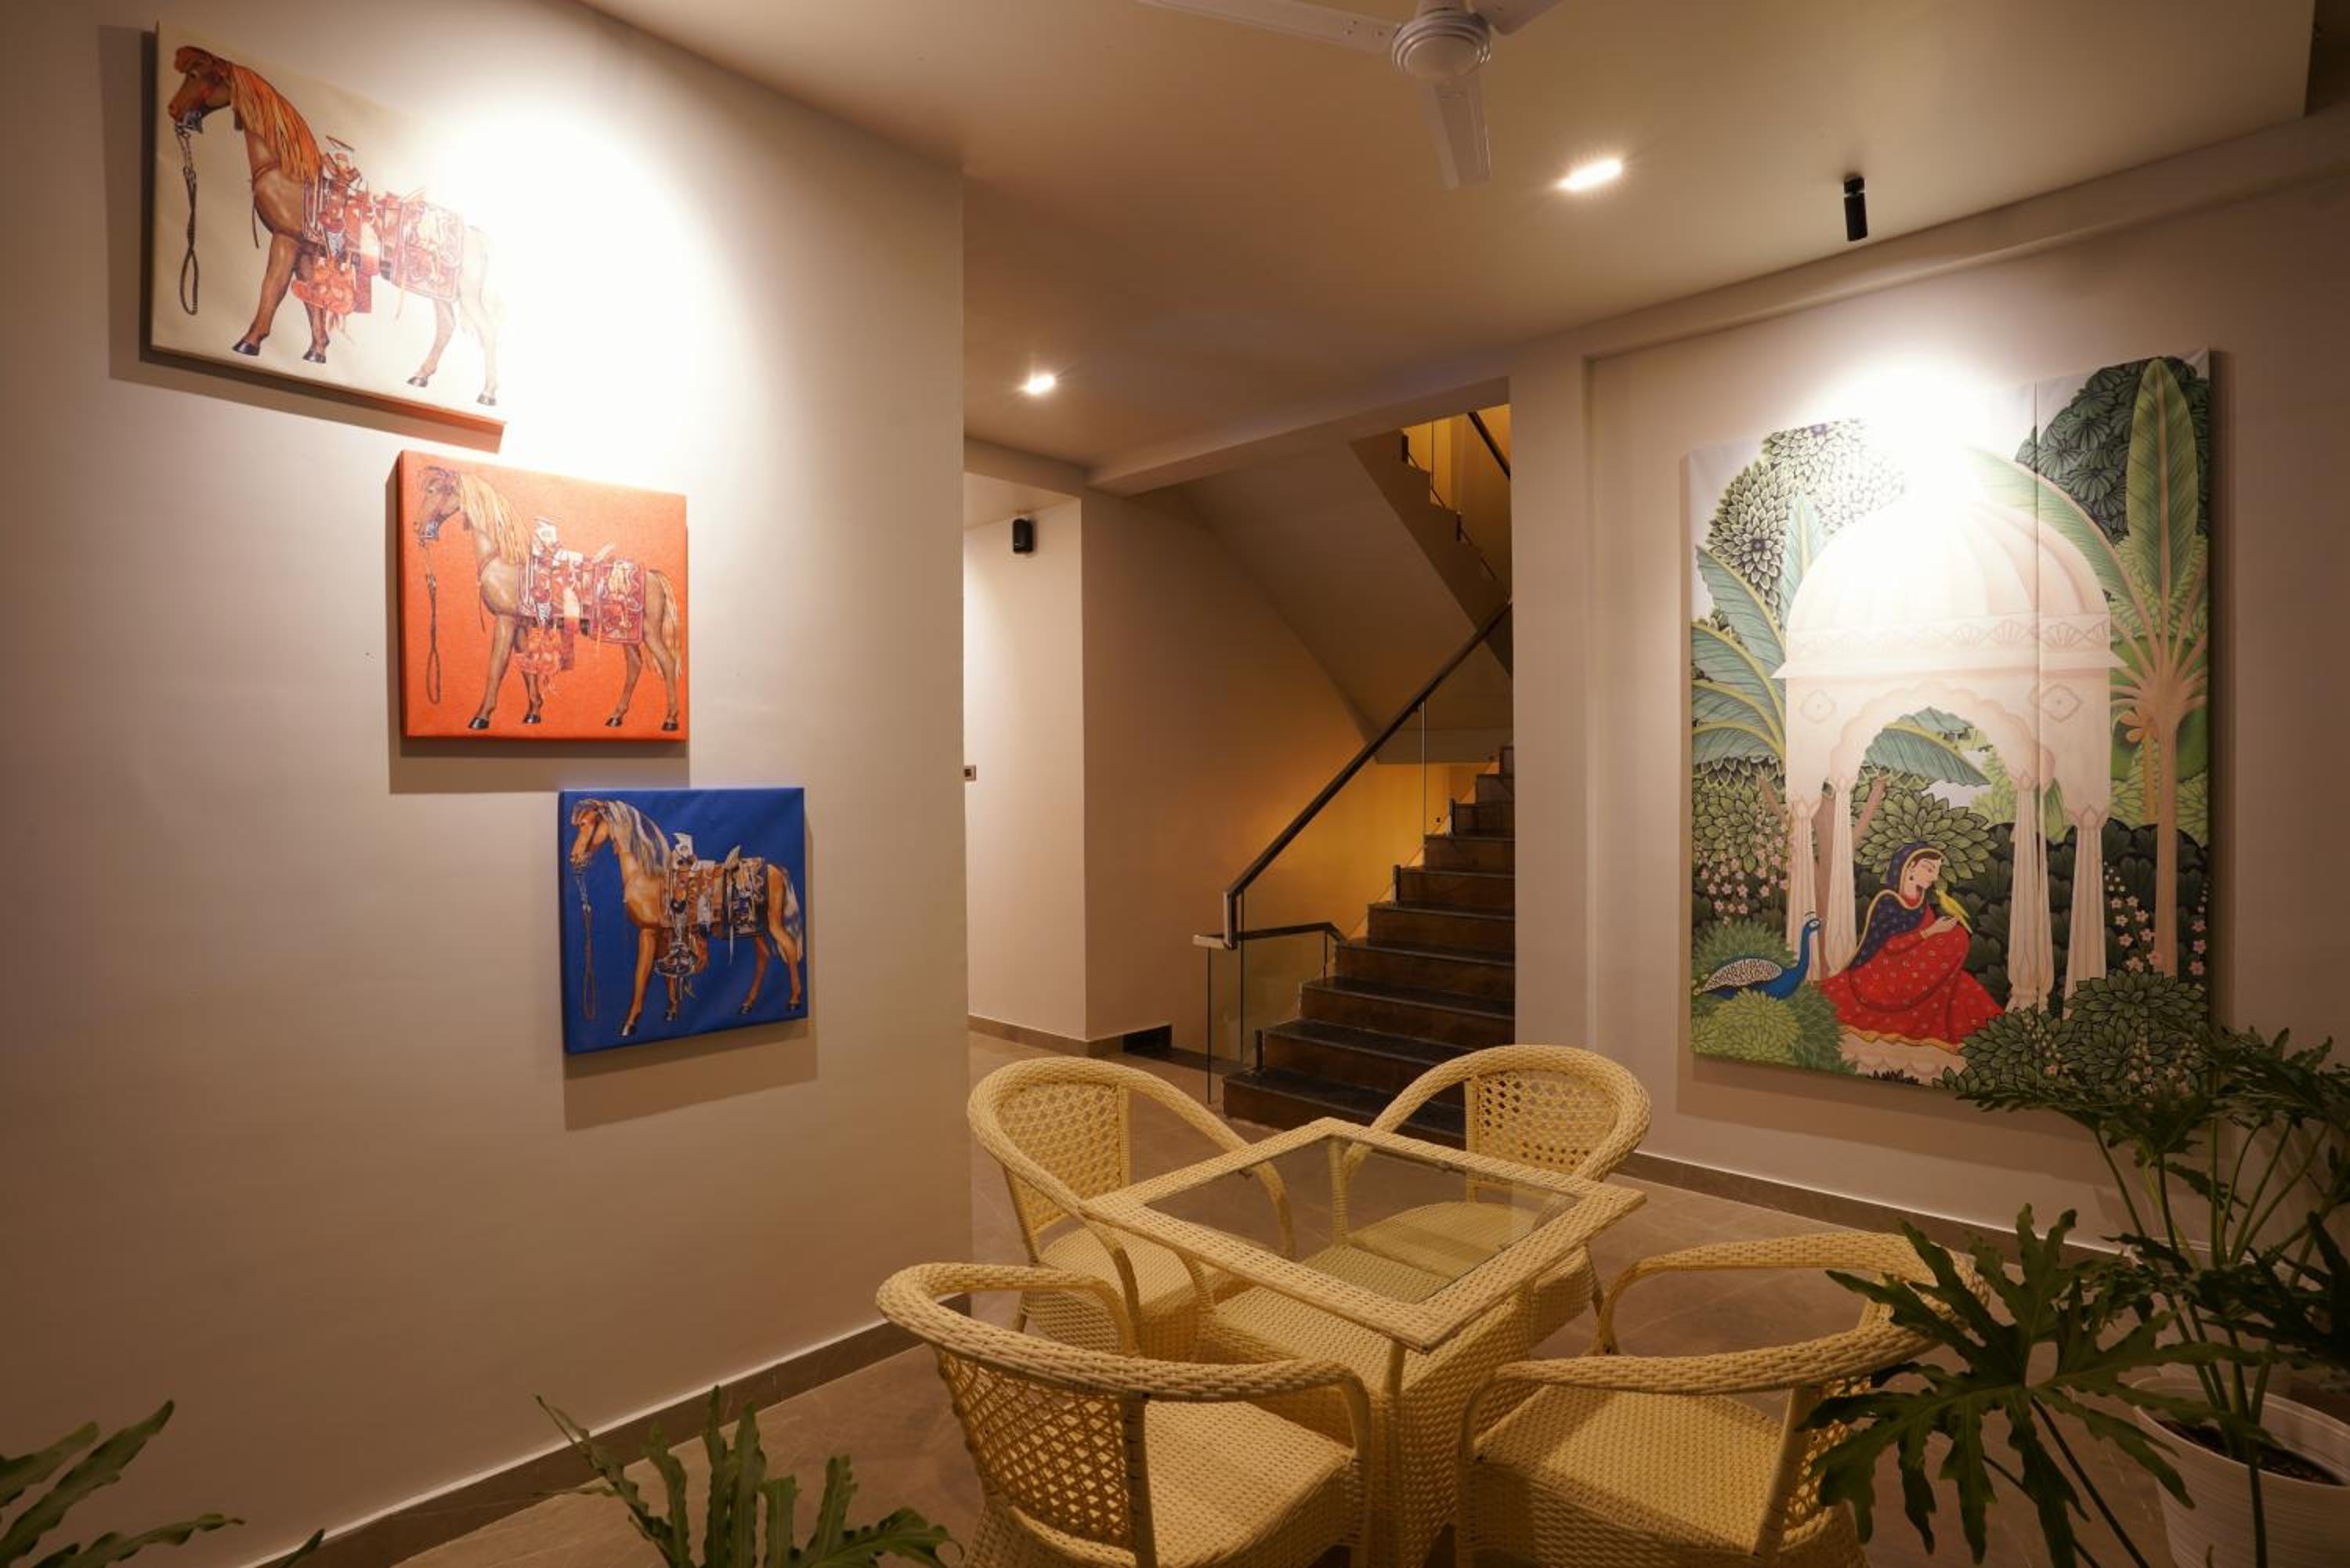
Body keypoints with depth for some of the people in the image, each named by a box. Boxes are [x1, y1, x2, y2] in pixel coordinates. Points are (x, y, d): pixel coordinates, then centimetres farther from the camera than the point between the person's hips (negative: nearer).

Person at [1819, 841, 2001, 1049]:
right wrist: (1931, 931, -19)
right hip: (1884, 972, -6)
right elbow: (1890, 945, -19)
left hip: (1915, 970, 6)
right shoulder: (1887, 900, -14)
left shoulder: (1925, 901, 5)